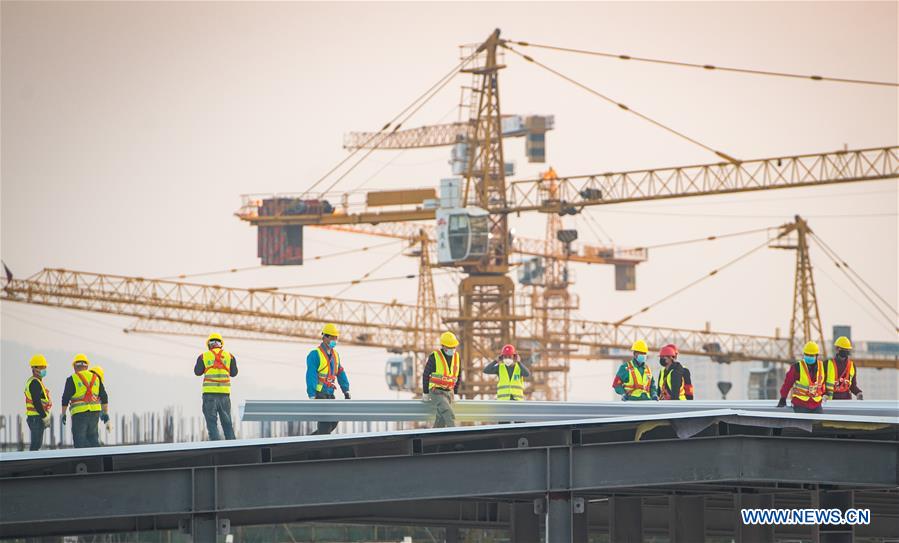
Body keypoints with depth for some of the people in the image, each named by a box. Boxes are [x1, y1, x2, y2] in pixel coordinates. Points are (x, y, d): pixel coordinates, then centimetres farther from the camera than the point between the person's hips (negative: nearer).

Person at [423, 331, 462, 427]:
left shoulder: (457, 357, 6)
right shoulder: (434, 357, -10)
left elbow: (458, 377, 18)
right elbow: (426, 375, -2)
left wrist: (455, 393, 14)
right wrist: (426, 393, 0)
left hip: (449, 393, 6)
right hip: (436, 393, -6)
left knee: (441, 421, 3)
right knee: (449, 416, -23)